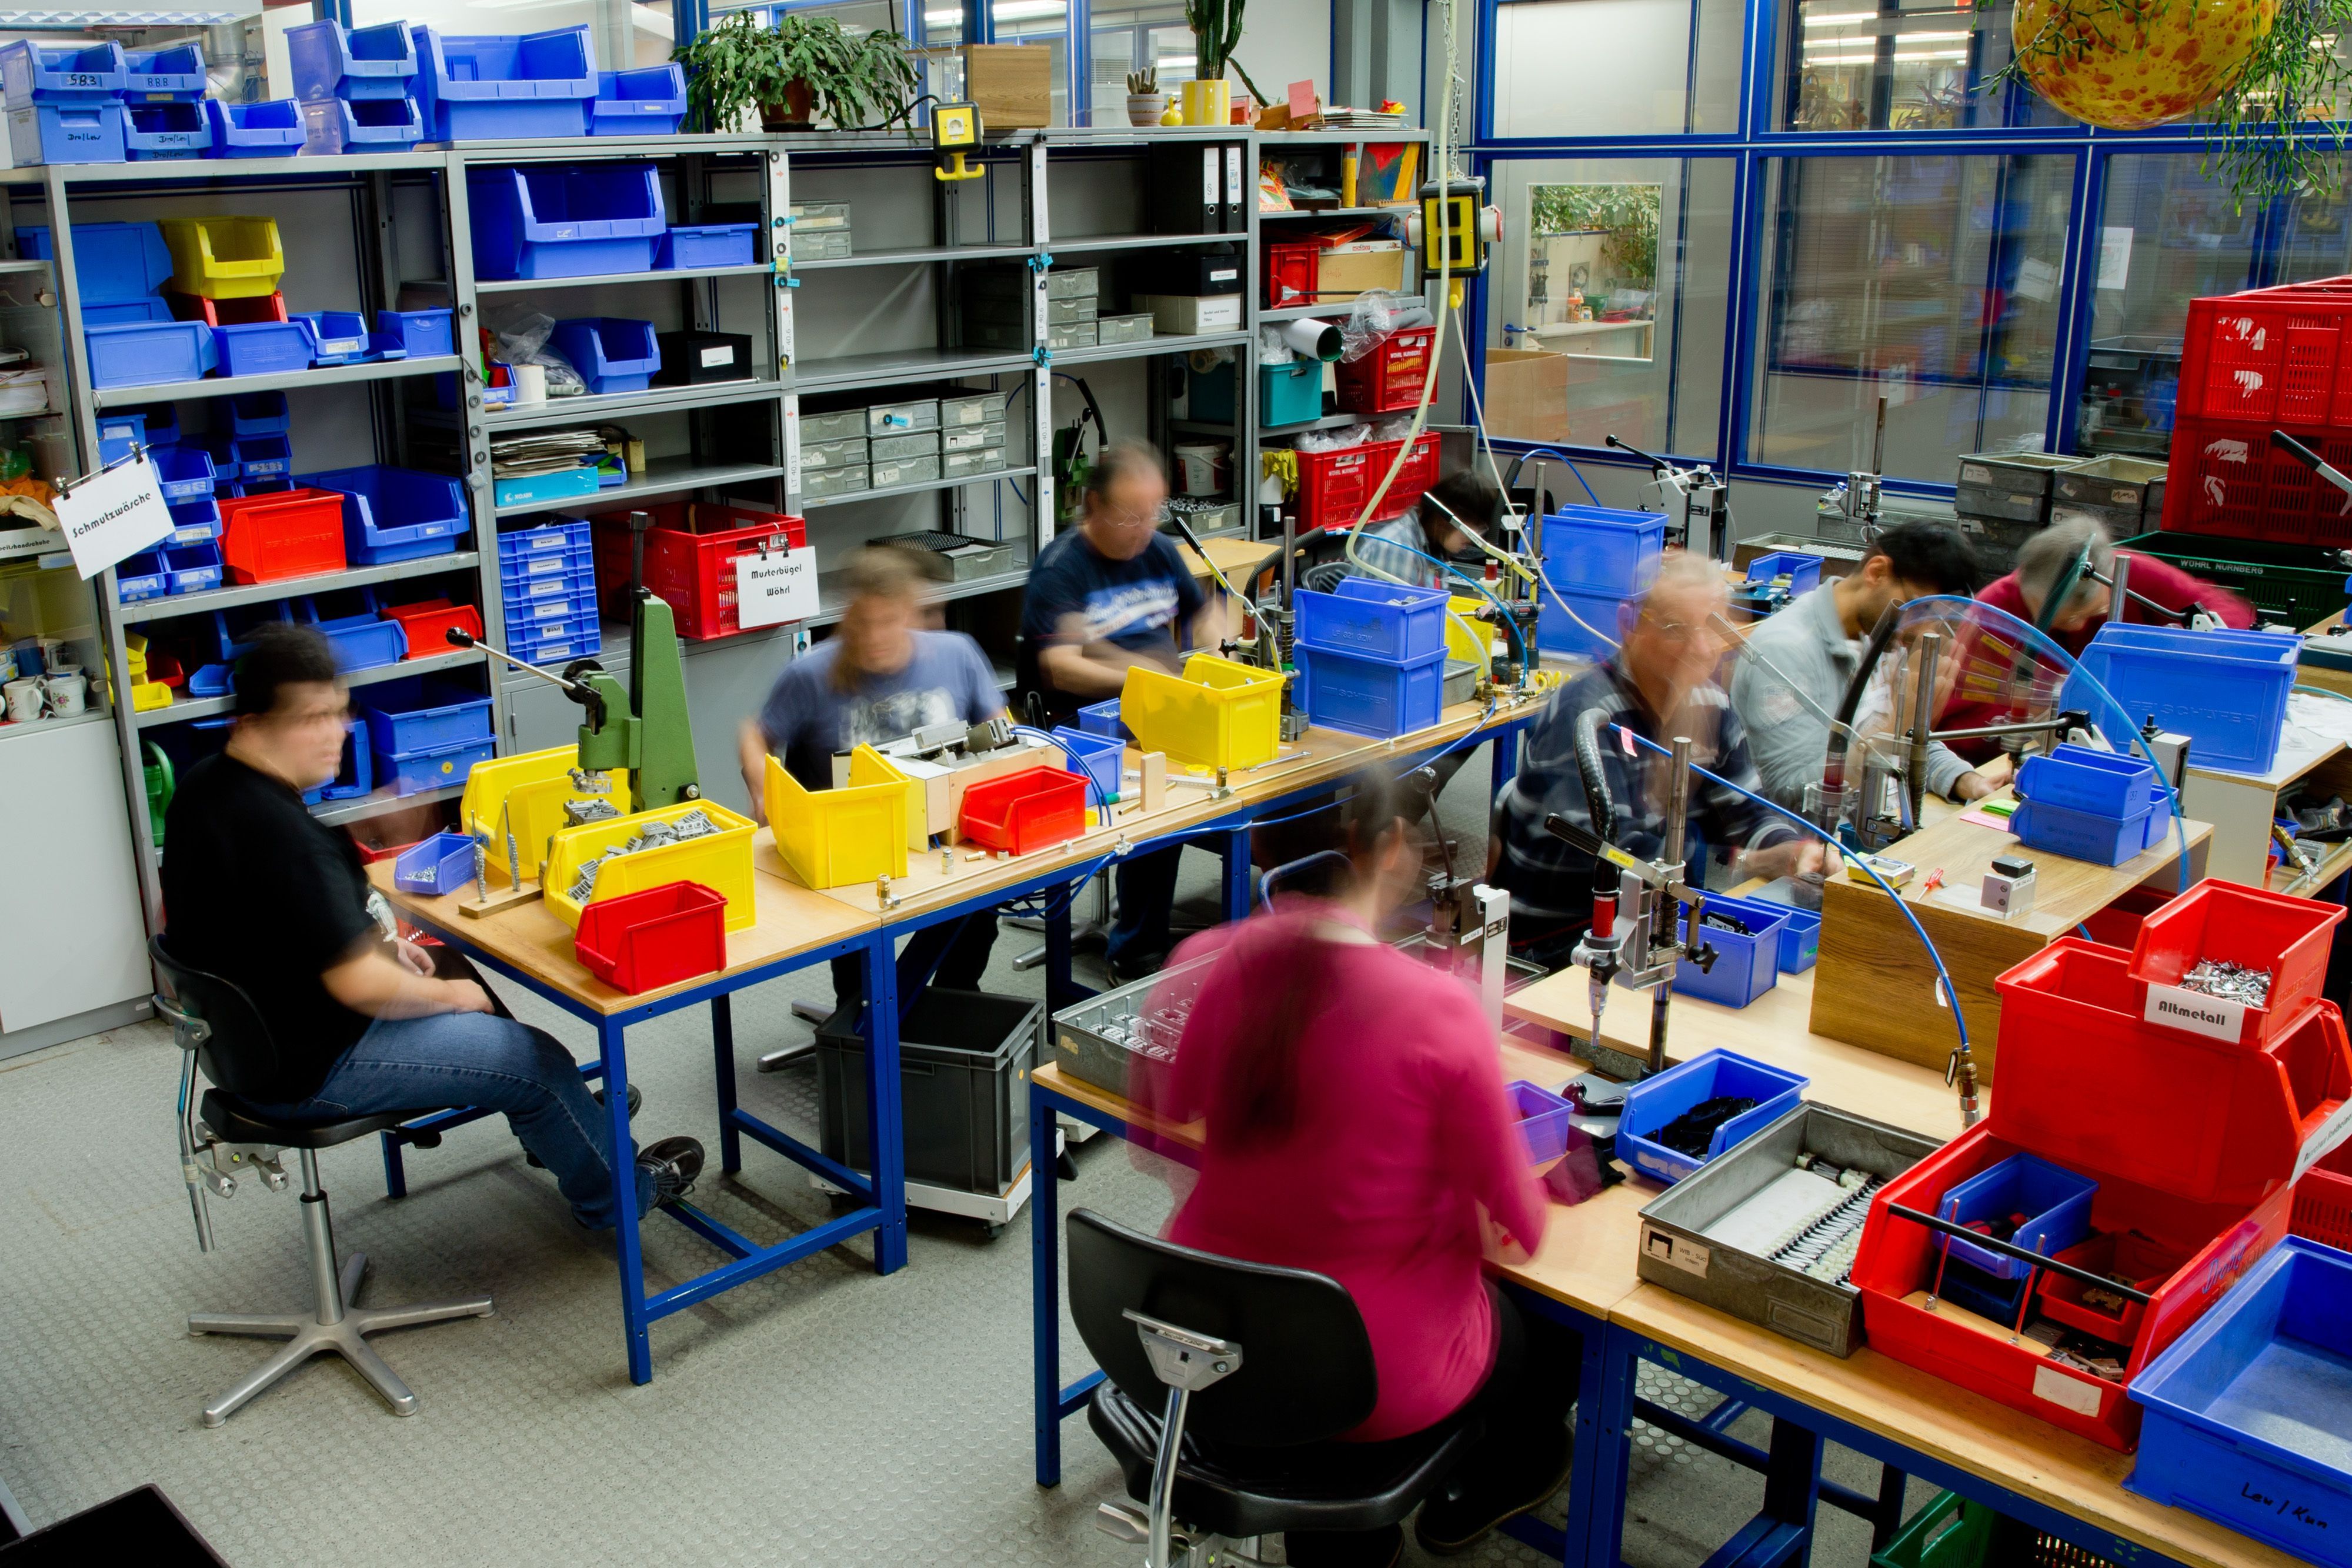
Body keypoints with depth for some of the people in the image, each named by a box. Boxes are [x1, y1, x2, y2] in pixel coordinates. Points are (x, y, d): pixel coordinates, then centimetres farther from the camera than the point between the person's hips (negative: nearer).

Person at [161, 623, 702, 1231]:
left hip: (245, 1021, 10)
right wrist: (447, 995, -11)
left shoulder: (201, 786, -1)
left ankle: (564, 1118, 41)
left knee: (450, 969, 27)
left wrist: (373, 942, 10)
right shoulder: (286, 837, -33)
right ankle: (616, 1193, 24)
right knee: (539, 1062, -1)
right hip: (308, 1069, -10)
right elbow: (360, 987, -31)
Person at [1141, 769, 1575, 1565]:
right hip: (1376, 1380, -4)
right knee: (1560, 1316, 26)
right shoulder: (1436, 1011, -25)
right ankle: (1494, 1481, 52)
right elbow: (1519, 1227, -15)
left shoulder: (1209, 964, -13)